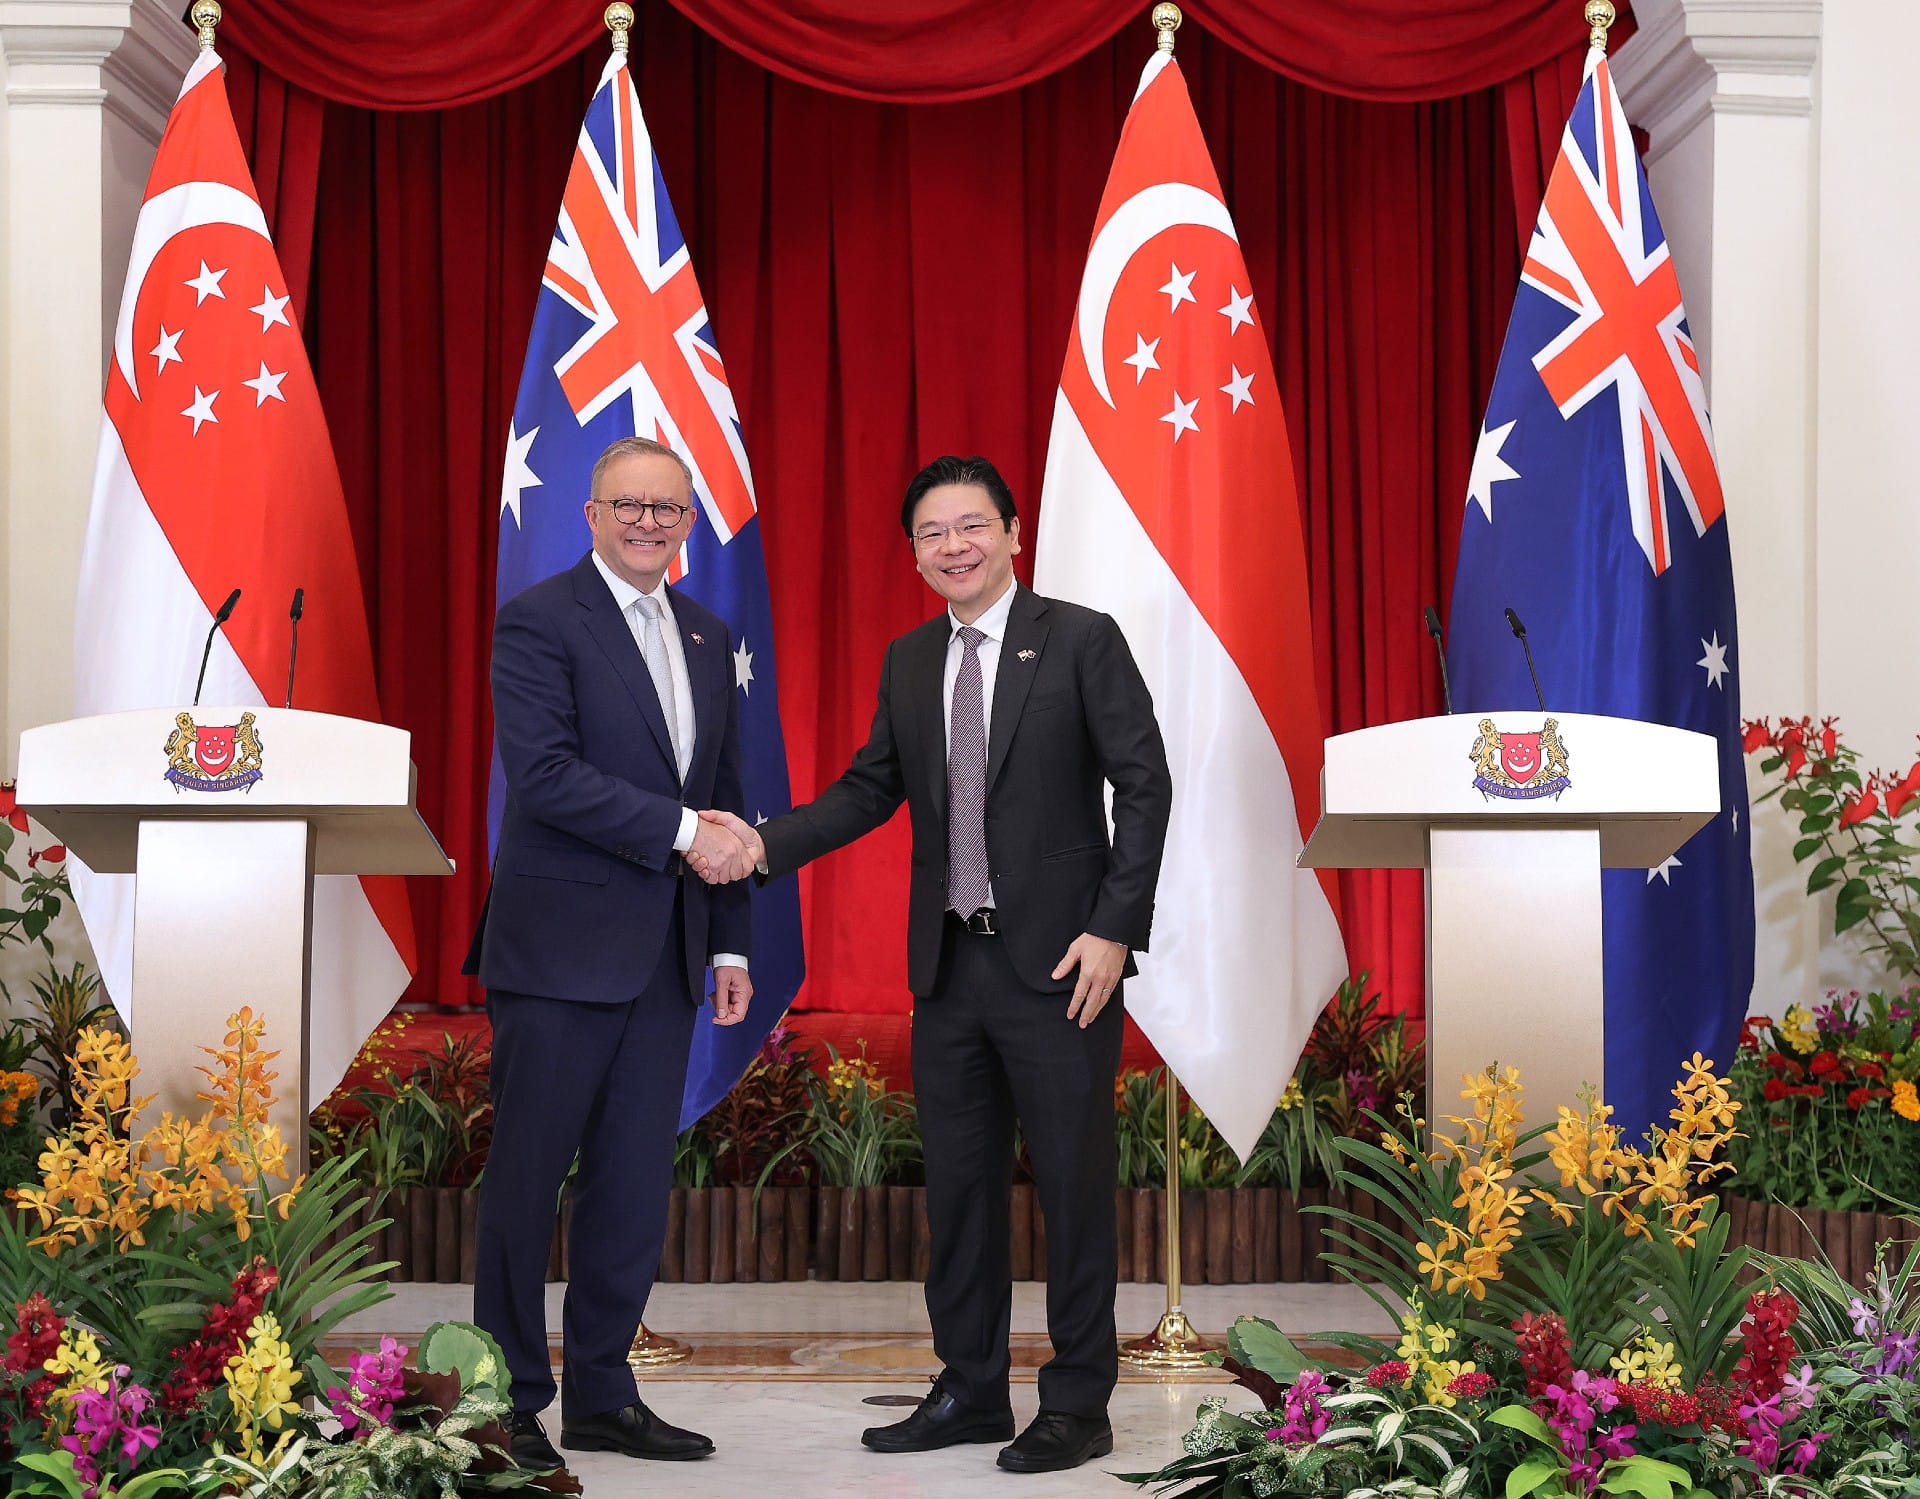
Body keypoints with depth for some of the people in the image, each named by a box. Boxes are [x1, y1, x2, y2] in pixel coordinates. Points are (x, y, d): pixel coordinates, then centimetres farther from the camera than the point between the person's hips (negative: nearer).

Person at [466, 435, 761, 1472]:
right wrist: (682, 830, -18)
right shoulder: (539, 620, -7)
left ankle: (602, 1395, 18)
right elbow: (545, 772, -18)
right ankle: (509, 1401, 10)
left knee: (635, 1182, 9)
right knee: (528, 1174, 0)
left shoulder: (707, 636, 15)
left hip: (664, 955, 7)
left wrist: (731, 944, 15)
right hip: (559, 946, -7)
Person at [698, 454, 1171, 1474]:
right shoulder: (909, 661, 12)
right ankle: (969, 1391, 23)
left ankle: (1077, 1404, 11)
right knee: (957, 1183, 11)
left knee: (1073, 1182, 1)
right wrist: (768, 843, -5)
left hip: (1057, 963, -5)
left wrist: (1114, 929, -14)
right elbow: (872, 787, 12)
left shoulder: (1081, 640, -5)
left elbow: (1144, 785, -7)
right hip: (949, 966, 6)